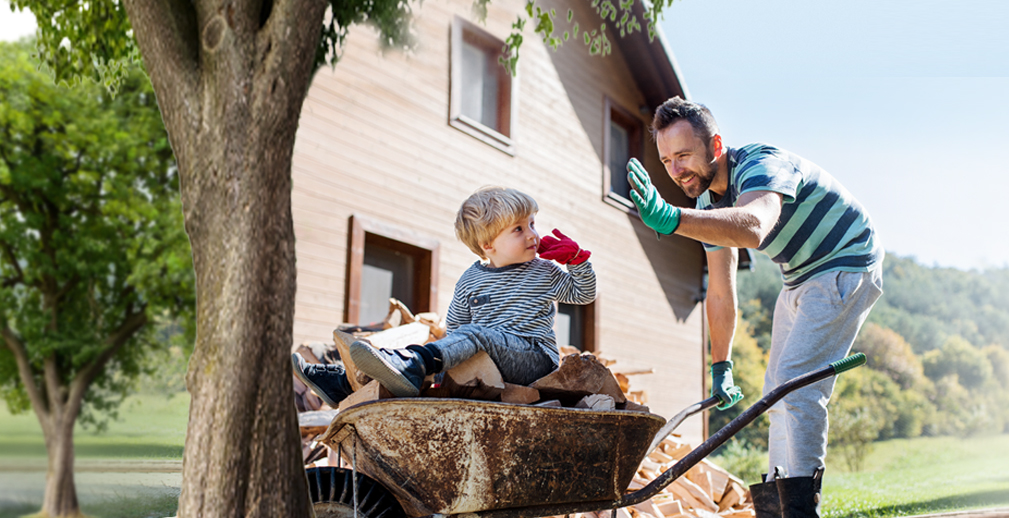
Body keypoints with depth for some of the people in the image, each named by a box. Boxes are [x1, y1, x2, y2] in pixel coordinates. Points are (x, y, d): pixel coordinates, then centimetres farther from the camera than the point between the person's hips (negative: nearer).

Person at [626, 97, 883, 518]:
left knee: (796, 382, -21)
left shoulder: (762, 164, -29)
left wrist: (671, 219, -68)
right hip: (800, 278, 9)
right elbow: (720, 290, 5)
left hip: (845, 267, -9)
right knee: (779, 388, 11)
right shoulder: (709, 202, -2)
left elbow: (753, 227, -54)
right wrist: (720, 365, 6)